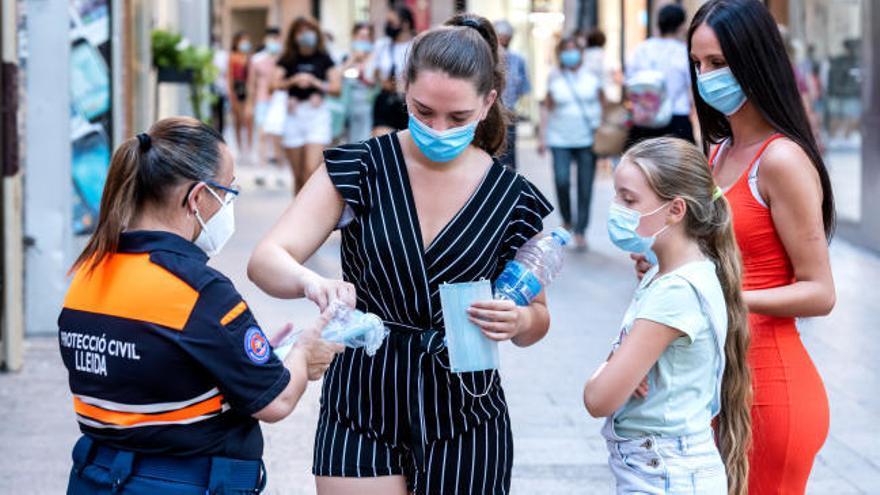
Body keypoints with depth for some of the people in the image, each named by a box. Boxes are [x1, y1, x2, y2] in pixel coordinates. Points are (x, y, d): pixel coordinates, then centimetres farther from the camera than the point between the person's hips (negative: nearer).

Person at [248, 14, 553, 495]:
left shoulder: (512, 199, -3)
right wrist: (312, 282, -38)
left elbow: (537, 319, 8)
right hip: (362, 406, -1)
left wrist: (519, 321, -18)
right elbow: (266, 260, -15)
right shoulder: (359, 168, -6)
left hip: (462, 412, 1)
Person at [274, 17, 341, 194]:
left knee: (312, 170, -17)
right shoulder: (288, 59, 7)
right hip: (293, 115, 2)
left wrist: (313, 81, -11)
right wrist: (295, 80, -20)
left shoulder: (323, 58, 5)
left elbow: (336, 87, 0)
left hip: (317, 114, -2)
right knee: (299, 176, 6)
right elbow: (276, 83, -5)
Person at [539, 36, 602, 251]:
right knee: (562, 180, -15)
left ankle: (580, 231, 7)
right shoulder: (554, 77, 5)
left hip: (588, 138, 1)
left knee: (585, 186, -2)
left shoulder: (591, 75, 5)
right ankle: (567, 219, 10)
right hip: (560, 139, 0)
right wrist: (542, 135, 3)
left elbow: (602, 103, 12)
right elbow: (547, 107, 9)